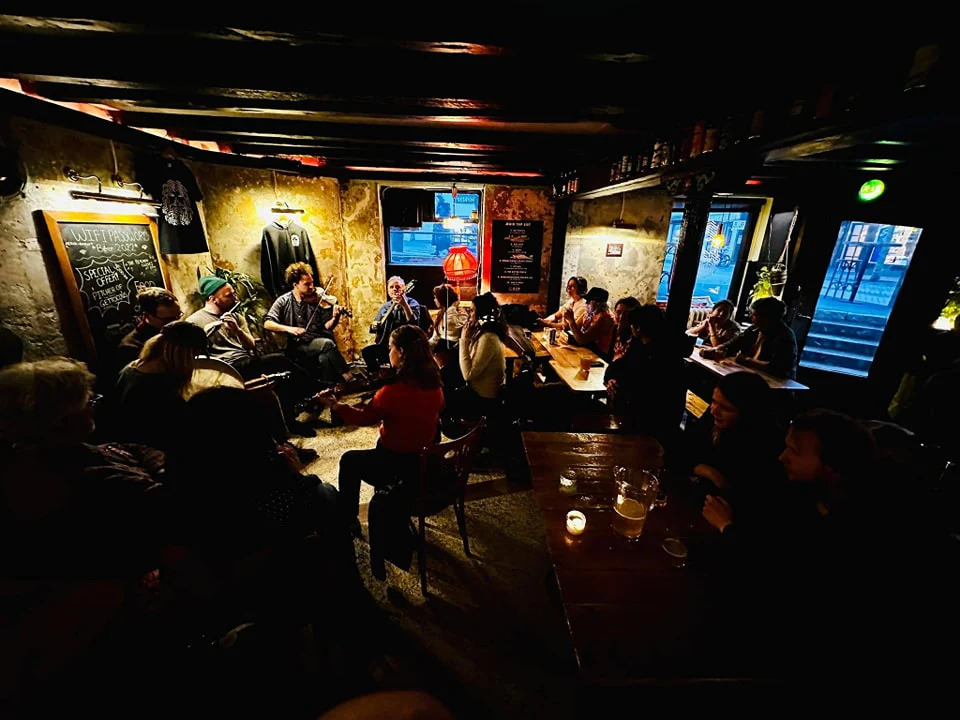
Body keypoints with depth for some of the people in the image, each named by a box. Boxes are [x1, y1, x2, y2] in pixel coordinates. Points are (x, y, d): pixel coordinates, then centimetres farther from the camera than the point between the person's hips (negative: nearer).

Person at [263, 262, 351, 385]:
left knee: (325, 358, -33)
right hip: (297, 347, -2)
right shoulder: (283, 301, 5)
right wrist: (288, 328, -18)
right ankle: (348, 379, -24)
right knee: (327, 343, -31)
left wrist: (334, 319, -18)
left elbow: (326, 327, 4)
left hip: (319, 344, 2)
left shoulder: (318, 300, 6)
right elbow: (267, 324, -2)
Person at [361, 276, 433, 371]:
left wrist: (404, 304, -32)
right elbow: (375, 325, 25)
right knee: (366, 352, -13)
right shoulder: (384, 307, 16)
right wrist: (375, 326, 1)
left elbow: (414, 323, -22)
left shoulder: (412, 303, -2)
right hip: (385, 344, 6)